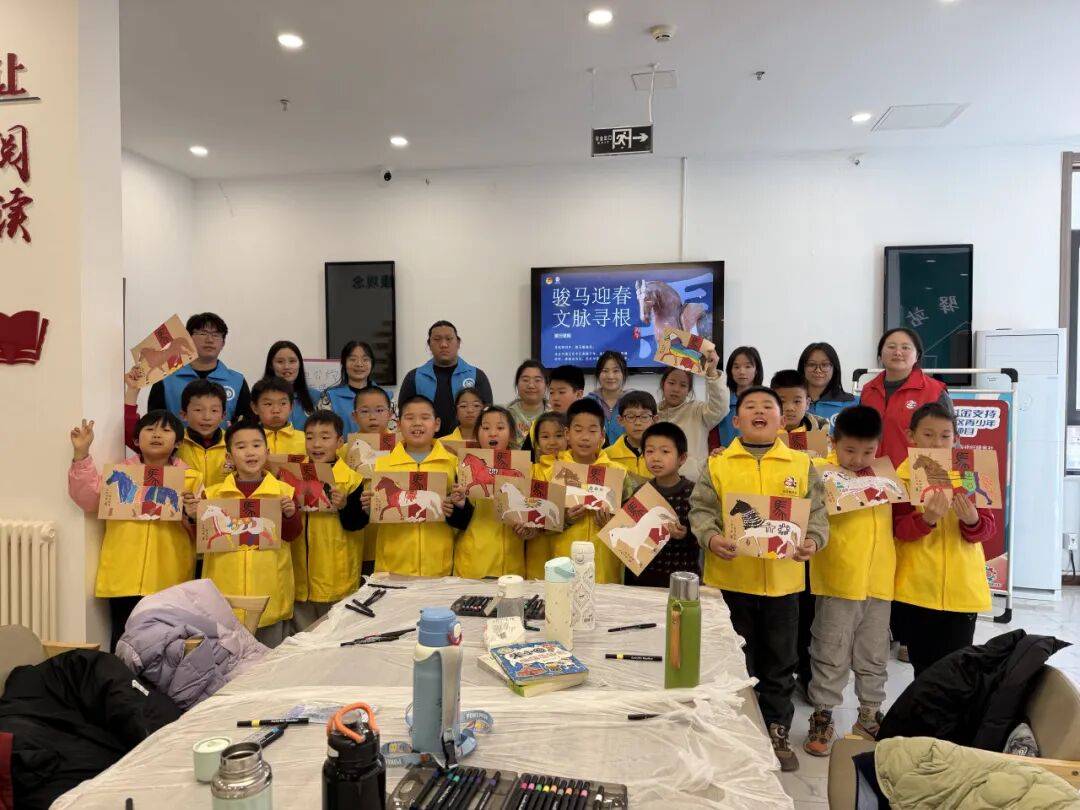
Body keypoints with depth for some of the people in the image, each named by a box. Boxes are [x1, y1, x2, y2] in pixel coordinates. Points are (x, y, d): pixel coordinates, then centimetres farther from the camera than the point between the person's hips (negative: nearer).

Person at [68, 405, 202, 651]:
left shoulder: (191, 478, 8)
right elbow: (88, 500, -4)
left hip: (171, 580, 0)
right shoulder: (119, 472, 12)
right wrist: (81, 454, -8)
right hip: (125, 577, 0)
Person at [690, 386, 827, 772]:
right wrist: (710, 537, -21)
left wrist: (813, 540, -16)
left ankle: (776, 733, 30)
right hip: (730, 577, -1)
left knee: (780, 662, 13)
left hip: (783, 579, 1)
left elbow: (817, 512, 2)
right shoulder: (717, 464, 1)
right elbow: (701, 510, -3)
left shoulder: (801, 465, 4)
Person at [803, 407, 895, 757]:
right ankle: (822, 717, 21)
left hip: (879, 581, 4)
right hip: (837, 581, -4)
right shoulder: (821, 471, -8)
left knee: (874, 656, 17)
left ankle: (870, 716, 33)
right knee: (831, 656, 7)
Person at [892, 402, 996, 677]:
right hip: (916, 588, -1)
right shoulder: (902, 477, -5)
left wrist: (972, 521, -23)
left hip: (962, 586, 1)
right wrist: (926, 518, -30)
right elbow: (899, 529, -11)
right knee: (923, 667, 12)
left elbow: (988, 527, -2)